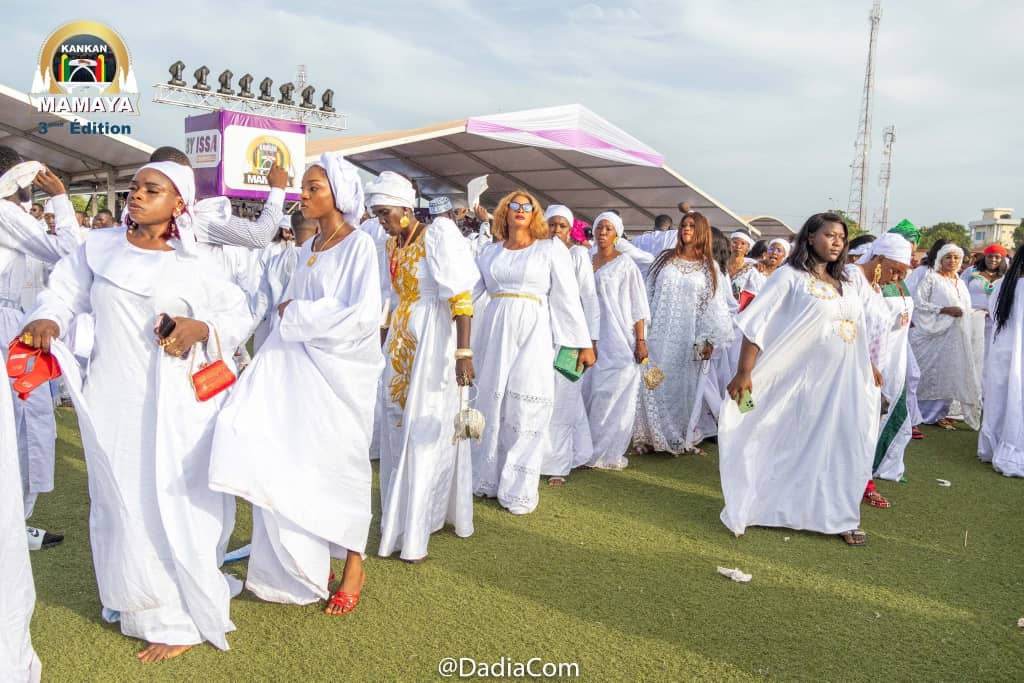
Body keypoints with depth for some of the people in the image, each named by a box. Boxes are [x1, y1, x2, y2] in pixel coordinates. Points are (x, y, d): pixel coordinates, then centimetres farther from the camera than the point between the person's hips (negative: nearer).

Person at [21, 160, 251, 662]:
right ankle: (144, 604, 28)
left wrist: (200, 328, -15)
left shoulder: (191, 267, -2)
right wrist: (48, 319, -13)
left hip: (171, 407, -2)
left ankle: (182, 619, 16)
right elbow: (65, 292, 8)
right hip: (113, 403, 3)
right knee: (123, 506, 10)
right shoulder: (100, 247, 4)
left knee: (172, 506, 3)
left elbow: (239, 314, 3)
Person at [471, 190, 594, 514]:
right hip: (494, 332, 3)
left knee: (524, 410, -2)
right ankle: (488, 478, 22)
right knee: (491, 405, 8)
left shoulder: (550, 250, 4)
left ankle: (519, 490, 8)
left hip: (532, 333, -3)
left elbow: (567, 299, 1)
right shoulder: (490, 252, 14)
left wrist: (584, 343, 0)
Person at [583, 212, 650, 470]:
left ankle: (610, 452, 9)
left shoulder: (625, 265, -2)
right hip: (591, 337, 5)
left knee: (614, 394, -3)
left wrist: (641, 341, -11)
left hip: (619, 341, -4)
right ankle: (591, 449, 17)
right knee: (590, 391, 5)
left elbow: (638, 306, -5)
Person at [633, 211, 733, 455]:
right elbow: (648, 292, 8)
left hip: (687, 337, 0)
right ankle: (651, 436, 8)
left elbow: (714, 306, 3)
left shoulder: (709, 267, 6)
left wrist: (709, 340, -4)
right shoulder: (665, 259, 8)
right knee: (654, 384, -1)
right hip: (659, 333, 1)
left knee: (682, 385, 5)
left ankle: (680, 437, 15)